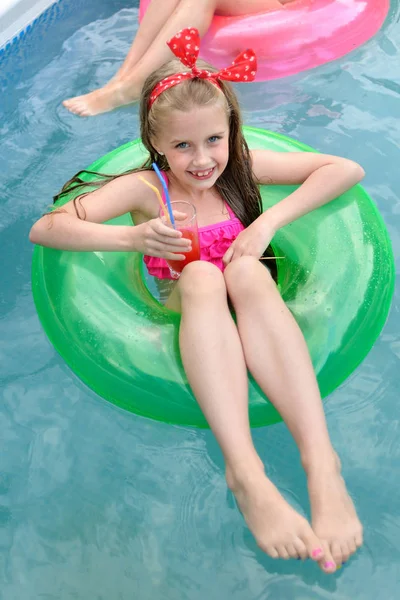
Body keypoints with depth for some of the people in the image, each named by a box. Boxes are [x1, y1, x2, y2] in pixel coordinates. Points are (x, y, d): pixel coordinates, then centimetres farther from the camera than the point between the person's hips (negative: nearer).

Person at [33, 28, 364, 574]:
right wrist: (133, 237, -31)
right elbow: (44, 229, -16)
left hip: (250, 317, 1)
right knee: (200, 274, -33)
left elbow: (348, 169, -3)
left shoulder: (241, 168, 0)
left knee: (245, 269, -31)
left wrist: (271, 221, -15)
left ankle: (320, 461, -45)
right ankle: (245, 472, -47)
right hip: (181, 319, -1)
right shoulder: (144, 188, -6)